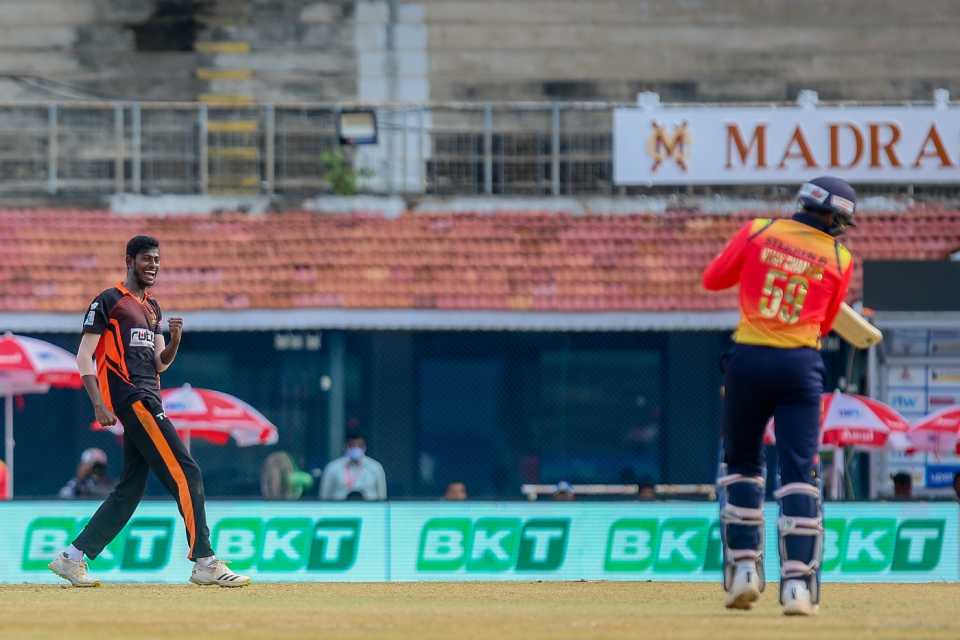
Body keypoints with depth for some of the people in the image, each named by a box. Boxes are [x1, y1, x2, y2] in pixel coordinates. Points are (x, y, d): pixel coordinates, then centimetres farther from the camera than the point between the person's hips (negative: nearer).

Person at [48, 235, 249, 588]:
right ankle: (204, 563, -15)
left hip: (148, 400, 9)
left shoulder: (152, 308, 22)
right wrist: (99, 404, -17)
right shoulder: (108, 302, -3)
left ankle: (72, 558, 13)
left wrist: (175, 340, 0)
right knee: (186, 473, -14)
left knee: (130, 489, 9)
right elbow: (84, 357, -7)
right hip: (130, 398, -9)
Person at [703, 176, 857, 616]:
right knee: (799, 474, -1)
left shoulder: (758, 232, 3)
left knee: (741, 463, 17)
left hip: (747, 361, 1)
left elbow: (712, 279, 11)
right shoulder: (839, 259, 4)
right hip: (802, 365, -1)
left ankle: (743, 568, 10)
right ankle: (797, 583, -10)